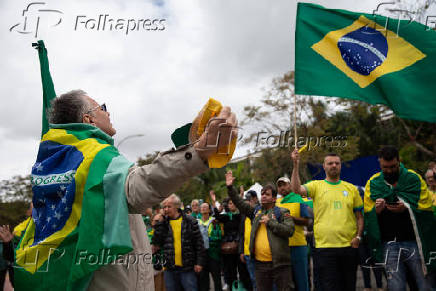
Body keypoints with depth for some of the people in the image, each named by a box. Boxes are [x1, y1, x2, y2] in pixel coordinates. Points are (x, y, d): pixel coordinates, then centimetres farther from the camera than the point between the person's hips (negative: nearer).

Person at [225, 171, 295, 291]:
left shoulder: (282, 212, 1)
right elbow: (239, 203, 9)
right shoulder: (255, 211, 15)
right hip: (260, 263, 5)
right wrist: (230, 188, -1)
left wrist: (270, 222, -13)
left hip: (280, 263, -4)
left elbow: (289, 230, -11)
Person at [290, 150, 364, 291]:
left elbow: (359, 216, 13)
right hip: (324, 247, -3)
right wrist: (296, 165, -22)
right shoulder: (316, 185, 4)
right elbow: (296, 189, -15)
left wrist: (358, 236, -1)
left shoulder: (351, 188, 11)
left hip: (349, 246, 3)